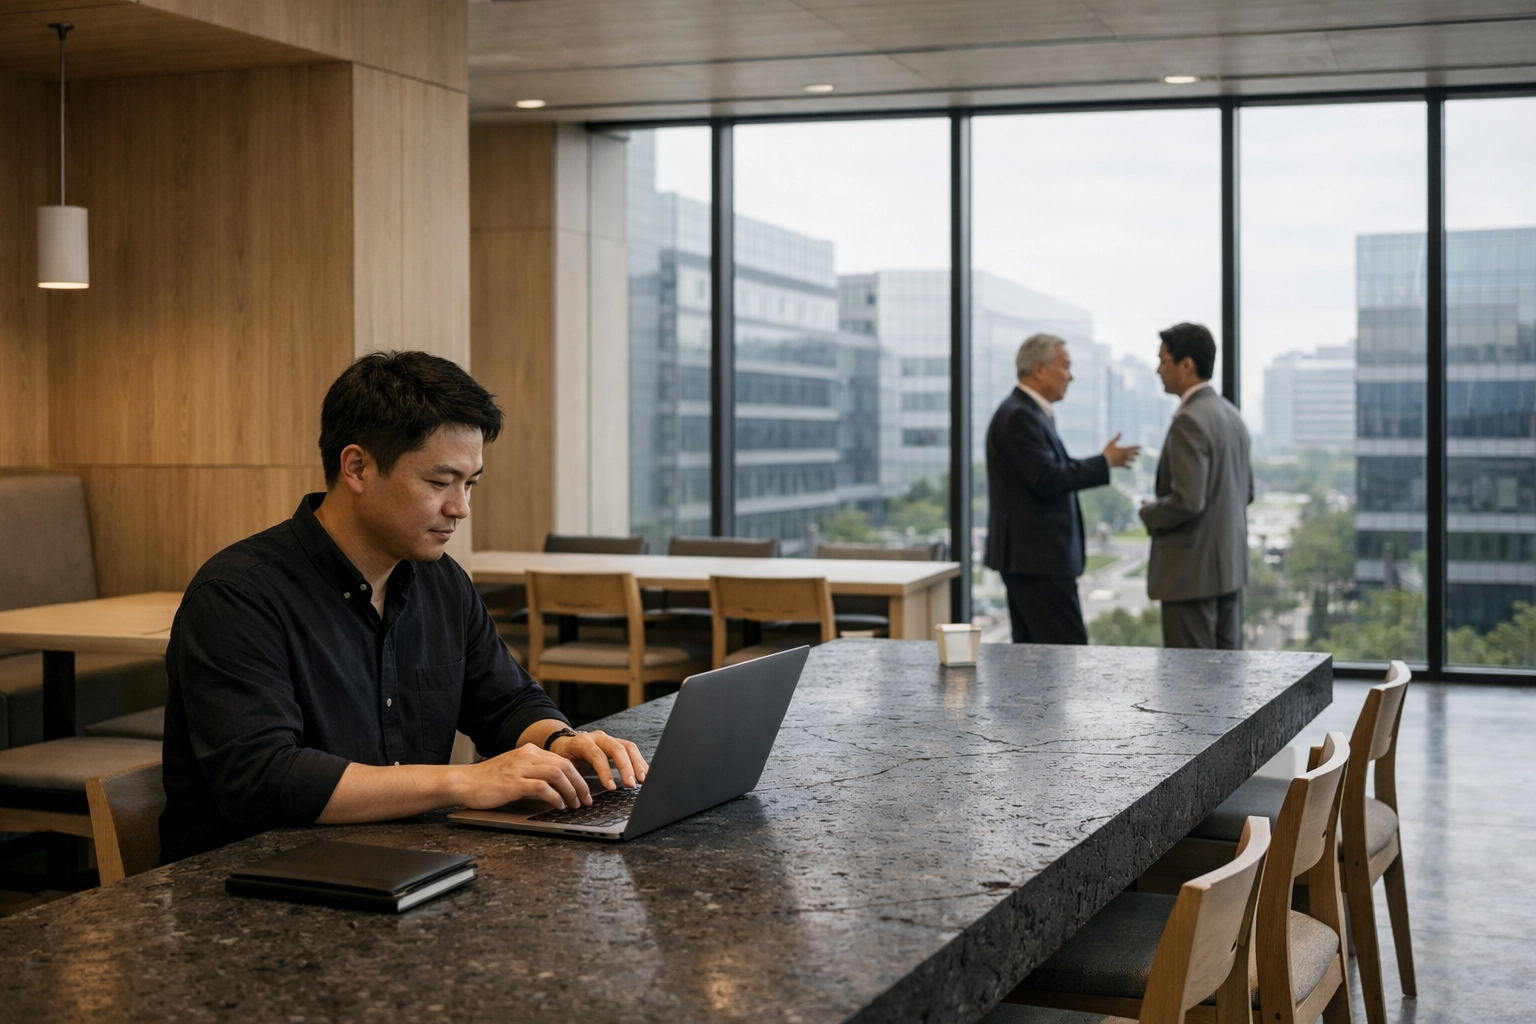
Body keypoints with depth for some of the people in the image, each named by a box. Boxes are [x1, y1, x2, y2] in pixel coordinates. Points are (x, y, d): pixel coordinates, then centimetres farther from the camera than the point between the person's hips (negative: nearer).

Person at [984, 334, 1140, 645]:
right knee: (1069, 650, -10)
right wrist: (1105, 462, -15)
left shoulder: (1029, 413, 17)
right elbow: (1048, 480, -23)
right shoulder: (1019, 416, -16)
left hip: (1030, 555, 11)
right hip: (1037, 557, -11)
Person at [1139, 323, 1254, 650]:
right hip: (1229, 564, 9)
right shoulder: (1231, 415, 11)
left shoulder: (1190, 421, -18)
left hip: (1192, 572, -9)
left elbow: (1186, 501, -25)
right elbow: (1246, 491, 19)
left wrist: (1149, 513, -7)